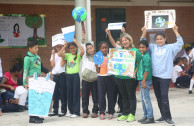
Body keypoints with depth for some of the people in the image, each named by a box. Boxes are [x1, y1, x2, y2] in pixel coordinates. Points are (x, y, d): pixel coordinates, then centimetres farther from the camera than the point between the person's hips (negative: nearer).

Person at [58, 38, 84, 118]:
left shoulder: (78, 55, 0)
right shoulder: (67, 55, 10)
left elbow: (82, 51, -21)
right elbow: (59, 54, -4)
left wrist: (76, 42, -17)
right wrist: (64, 46, -5)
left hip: (75, 75, -4)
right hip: (68, 75, 4)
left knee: (76, 93, -2)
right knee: (69, 94, 9)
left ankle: (76, 112, 2)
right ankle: (71, 111, 19)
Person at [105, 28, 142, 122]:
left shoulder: (135, 51, -3)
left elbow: (139, 63, -3)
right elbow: (113, 44, 2)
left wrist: (135, 72, -15)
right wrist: (109, 34, -10)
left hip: (130, 77, -5)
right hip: (120, 77, 5)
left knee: (131, 96, 2)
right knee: (124, 96, 13)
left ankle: (132, 114, 8)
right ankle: (125, 114, 21)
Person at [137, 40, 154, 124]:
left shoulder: (146, 57, -14)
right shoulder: (141, 56, 14)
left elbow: (147, 70, -19)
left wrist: (144, 81, -20)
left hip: (145, 80, -10)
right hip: (141, 80, 10)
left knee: (146, 98, -6)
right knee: (143, 99, 14)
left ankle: (150, 117, -1)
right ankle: (145, 116, 22)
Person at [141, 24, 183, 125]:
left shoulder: (170, 48, 0)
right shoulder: (153, 47, 12)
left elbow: (180, 43, -9)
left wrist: (176, 31, -16)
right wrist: (144, 32, 1)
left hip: (165, 76, -5)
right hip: (154, 75, 5)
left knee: (164, 96, -12)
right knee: (158, 97, 9)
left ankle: (168, 117, -5)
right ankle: (164, 116, 18)